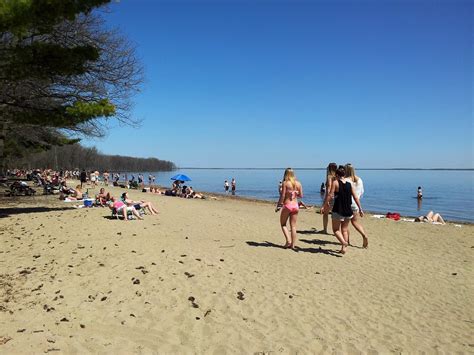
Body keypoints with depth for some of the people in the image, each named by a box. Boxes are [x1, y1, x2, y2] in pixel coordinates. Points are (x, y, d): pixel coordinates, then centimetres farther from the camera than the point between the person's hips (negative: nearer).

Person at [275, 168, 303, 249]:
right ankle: (293, 244, 11)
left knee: (283, 224, 13)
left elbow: (282, 196, -12)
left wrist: (278, 206, -4)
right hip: (295, 206, 4)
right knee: (293, 226, 10)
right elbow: (301, 195, 9)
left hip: (287, 205, -4)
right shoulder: (298, 183, 4)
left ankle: (288, 240, -1)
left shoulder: (285, 183, -9)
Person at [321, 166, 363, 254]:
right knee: (344, 230, 16)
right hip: (348, 211, 5)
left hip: (338, 210, -5)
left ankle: (344, 242, -16)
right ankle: (343, 248, 17)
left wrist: (324, 206, -4)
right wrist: (360, 209, 12)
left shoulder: (335, 182, -8)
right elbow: (356, 197, 5)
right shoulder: (350, 184, 5)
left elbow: (330, 195, -12)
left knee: (336, 229, 7)